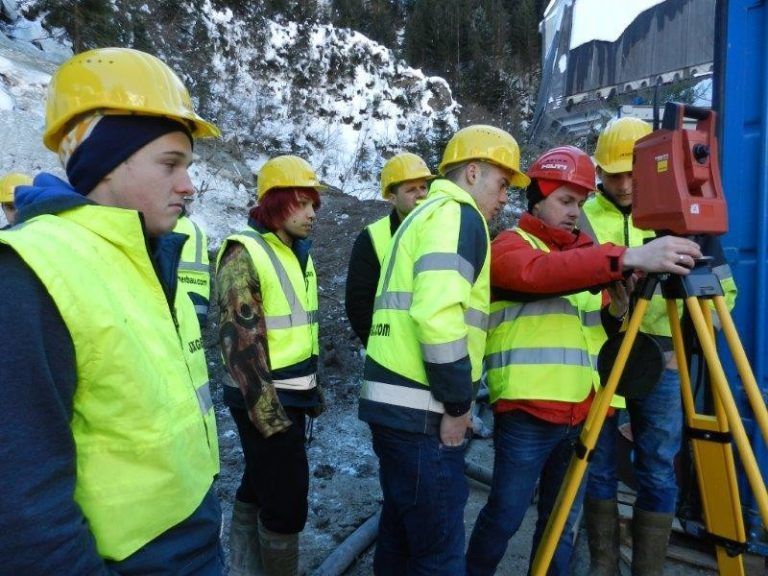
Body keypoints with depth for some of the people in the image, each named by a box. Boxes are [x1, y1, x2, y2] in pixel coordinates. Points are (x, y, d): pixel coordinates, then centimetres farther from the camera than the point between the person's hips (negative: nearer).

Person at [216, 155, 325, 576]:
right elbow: (241, 341, -20)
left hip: (292, 395, 9)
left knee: (258, 487, 21)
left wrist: (312, 387, 18)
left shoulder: (299, 253, 11)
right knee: (287, 499, 1)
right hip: (264, 400, -8)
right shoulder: (244, 254, -15)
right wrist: (268, 413, -19)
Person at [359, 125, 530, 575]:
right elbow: (439, 316, -24)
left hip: (394, 401, 10)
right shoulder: (458, 214, -8)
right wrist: (457, 402, -13)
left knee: (401, 533, 21)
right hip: (423, 410, -10)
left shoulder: (424, 214, 22)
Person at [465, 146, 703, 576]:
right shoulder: (511, 245, -2)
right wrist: (628, 258, -35)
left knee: (564, 522, 16)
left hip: (582, 412, 7)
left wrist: (617, 310, -3)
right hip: (528, 410, -6)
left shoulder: (584, 250, 19)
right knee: (505, 517, 4)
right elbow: (542, 273, -27)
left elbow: (598, 329, 19)